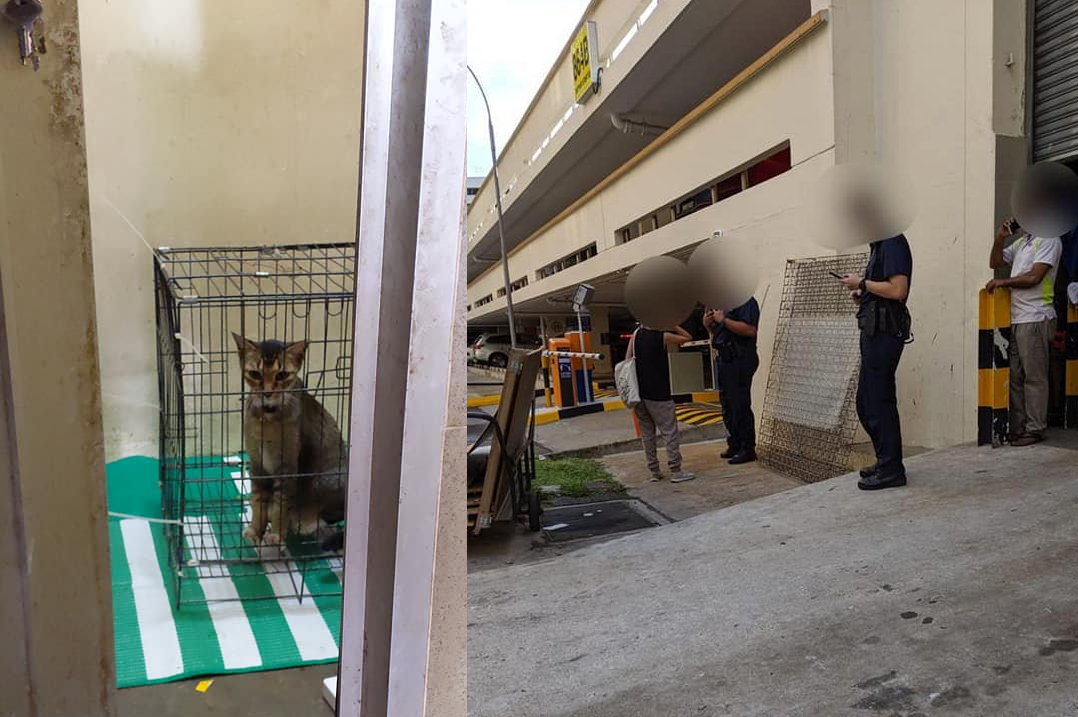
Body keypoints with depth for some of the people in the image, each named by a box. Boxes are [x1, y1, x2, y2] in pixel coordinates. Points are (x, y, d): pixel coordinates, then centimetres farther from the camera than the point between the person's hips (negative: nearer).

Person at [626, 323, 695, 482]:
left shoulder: (636, 334, 5)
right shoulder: (663, 336, -9)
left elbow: (627, 359, 4)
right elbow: (688, 337, 4)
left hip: (638, 392, 6)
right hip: (658, 393, -6)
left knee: (647, 433, 11)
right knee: (670, 431, 0)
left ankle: (654, 471, 16)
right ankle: (676, 471, -1)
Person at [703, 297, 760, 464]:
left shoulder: (746, 301, -11)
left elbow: (750, 330, -24)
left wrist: (723, 320, -21)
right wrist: (708, 324, 4)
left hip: (739, 361, -9)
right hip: (723, 359, 10)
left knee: (740, 406, -6)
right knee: (727, 405, 14)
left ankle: (748, 449, 2)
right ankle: (734, 445, 24)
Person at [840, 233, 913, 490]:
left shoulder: (893, 243, -12)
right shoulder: (879, 245, 18)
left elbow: (897, 290, -22)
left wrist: (862, 283, -11)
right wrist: (862, 295, 9)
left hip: (884, 333, -10)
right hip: (874, 332, 10)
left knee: (879, 402, -5)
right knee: (866, 402, 15)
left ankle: (891, 469, 4)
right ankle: (885, 461, 26)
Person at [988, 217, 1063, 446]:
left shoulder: (1049, 240, -5)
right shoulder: (1021, 242, 18)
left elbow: (1034, 277, -14)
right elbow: (995, 262, 17)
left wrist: (1004, 281, -7)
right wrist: (1000, 238, 5)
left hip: (1035, 319, -7)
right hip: (1015, 318, 7)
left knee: (1034, 377, -3)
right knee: (1015, 377, 8)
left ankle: (1035, 430, 3)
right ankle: (1017, 429, 13)